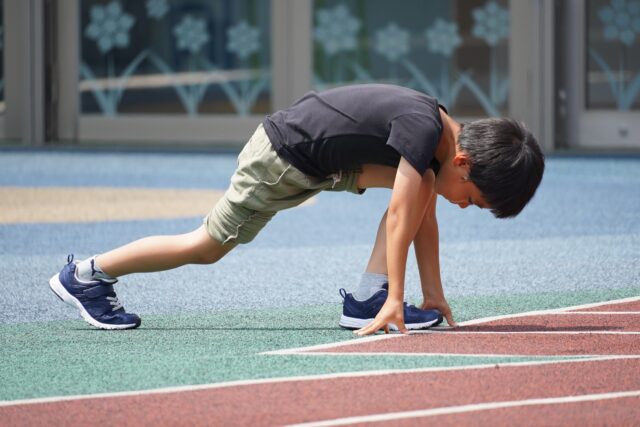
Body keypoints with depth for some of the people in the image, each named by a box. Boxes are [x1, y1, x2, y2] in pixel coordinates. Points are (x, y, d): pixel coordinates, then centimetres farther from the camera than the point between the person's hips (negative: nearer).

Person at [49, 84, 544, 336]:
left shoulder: (438, 138, -2)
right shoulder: (422, 126, -29)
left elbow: (424, 218, 6)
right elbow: (400, 217, -30)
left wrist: (433, 292, 5)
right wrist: (396, 301, -29)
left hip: (326, 160, 9)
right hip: (281, 158, -9)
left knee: (418, 184, -6)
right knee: (207, 246, -1)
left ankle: (367, 300, -8)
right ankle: (87, 275, 12)